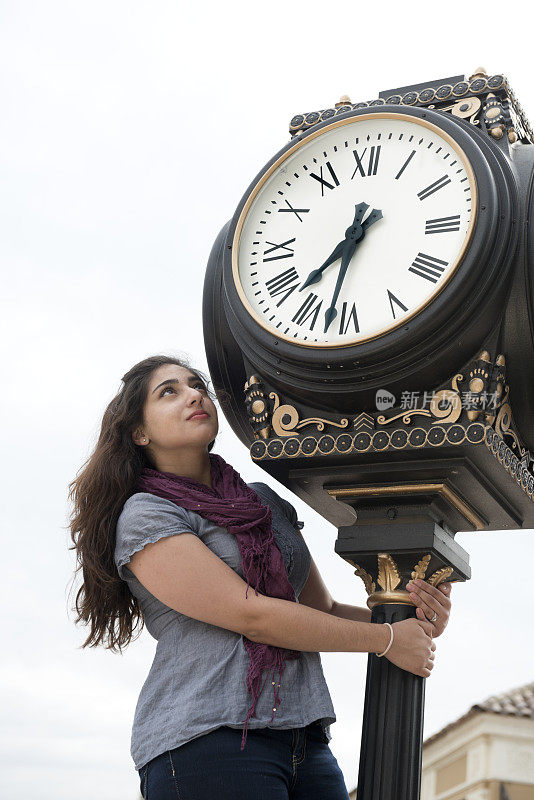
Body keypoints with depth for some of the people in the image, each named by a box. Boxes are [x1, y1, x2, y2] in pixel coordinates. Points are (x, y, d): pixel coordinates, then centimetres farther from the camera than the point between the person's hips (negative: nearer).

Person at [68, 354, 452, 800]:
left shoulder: (265, 502, 18)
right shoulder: (144, 515, -4)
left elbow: (324, 610, 20)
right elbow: (252, 616, -11)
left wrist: (411, 616, 0)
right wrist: (387, 640, -5)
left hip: (305, 741, 6)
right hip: (207, 741, -6)